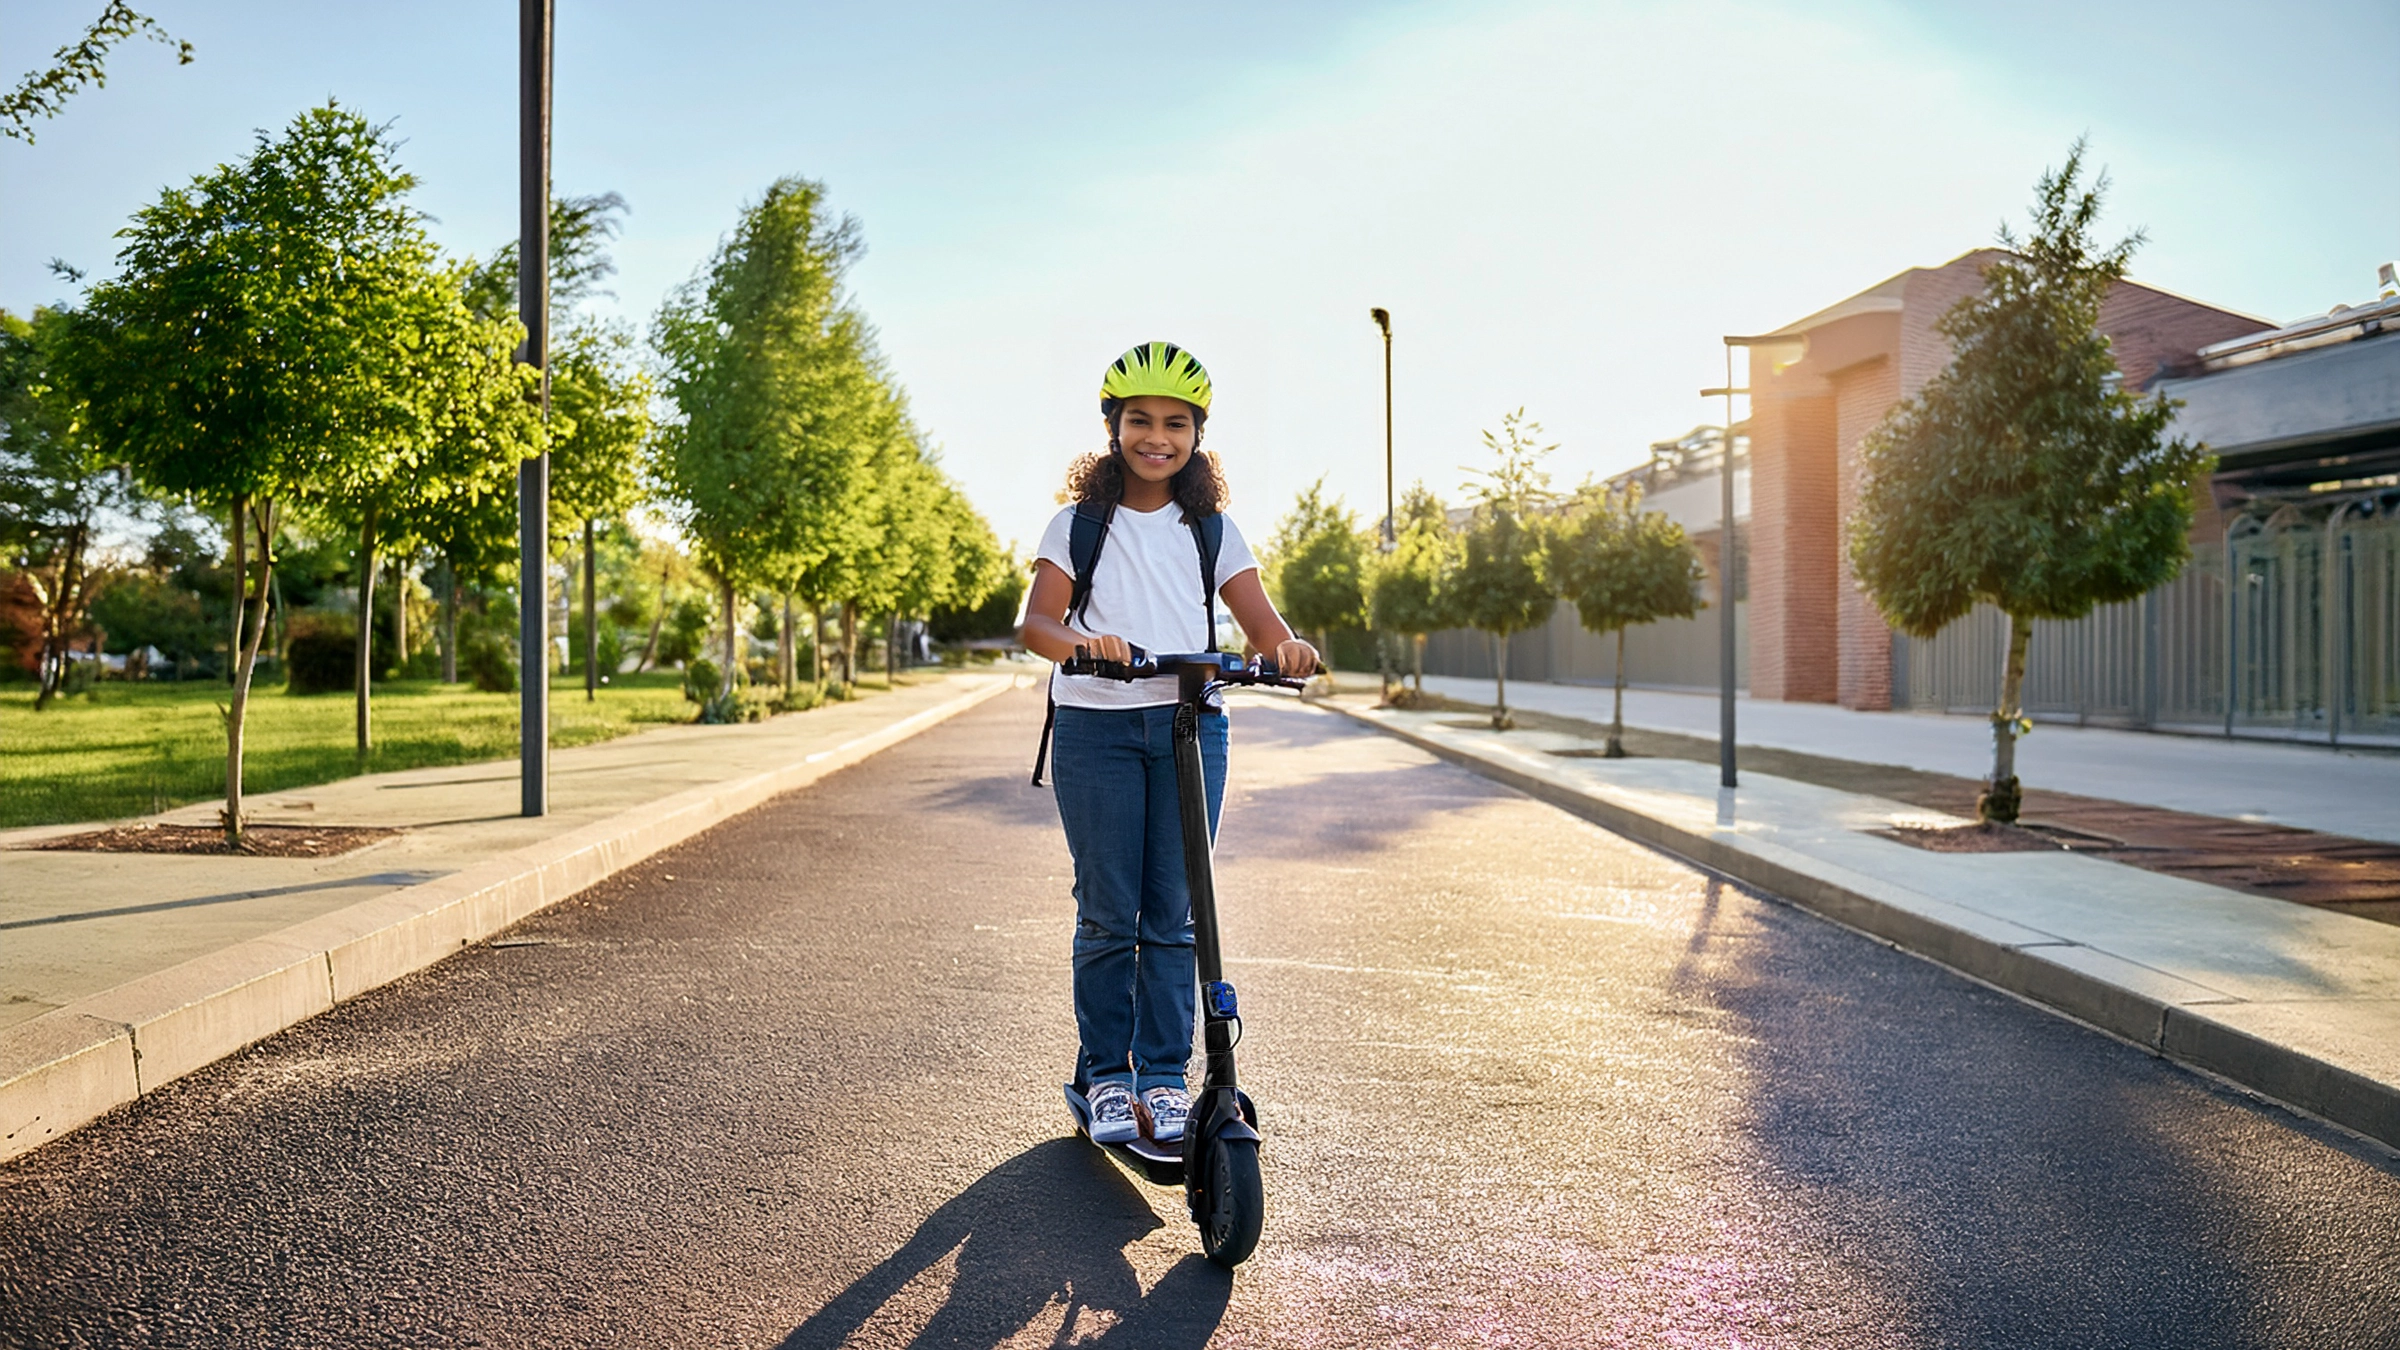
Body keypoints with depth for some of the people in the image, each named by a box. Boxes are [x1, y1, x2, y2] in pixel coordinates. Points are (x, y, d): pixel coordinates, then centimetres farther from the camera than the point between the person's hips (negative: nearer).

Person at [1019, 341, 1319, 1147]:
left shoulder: (1212, 530, 12)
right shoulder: (1078, 526, 6)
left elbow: (1260, 625, 3)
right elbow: (1035, 624, -7)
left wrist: (1288, 648, -21)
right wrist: (1083, 643, -30)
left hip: (1190, 725, 1)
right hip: (1094, 727, -1)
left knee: (1173, 913, 2)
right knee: (1107, 914, 1)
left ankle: (1164, 1077, 13)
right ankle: (1105, 1077, 16)